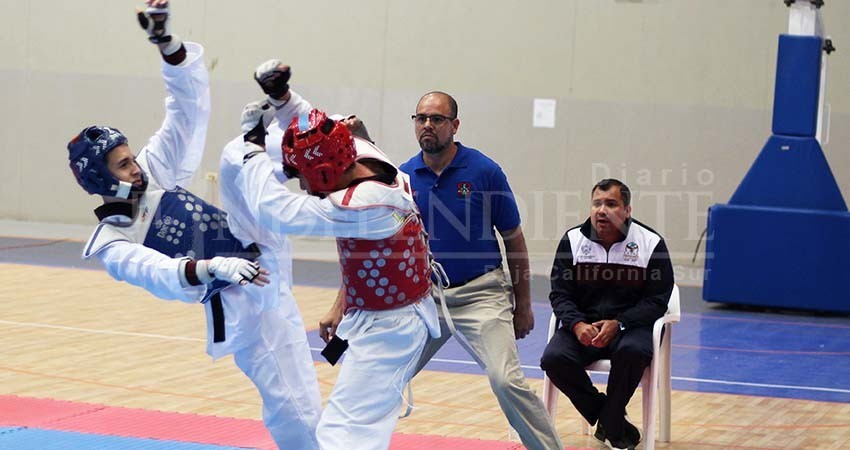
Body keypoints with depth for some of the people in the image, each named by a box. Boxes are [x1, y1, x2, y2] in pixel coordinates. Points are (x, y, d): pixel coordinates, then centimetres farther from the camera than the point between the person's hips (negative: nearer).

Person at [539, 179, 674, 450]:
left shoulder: (651, 244, -4)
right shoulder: (572, 240, 3)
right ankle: (610, 418, -8)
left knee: (633, 351, -37)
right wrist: (577, 324, -18)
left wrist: (618, 324, -18)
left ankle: (610, 427, -12)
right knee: (553, 358, -27)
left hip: (630, 325, -2)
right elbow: (560, 294, 3)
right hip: (582, 324, 2)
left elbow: (657, 300, -3)